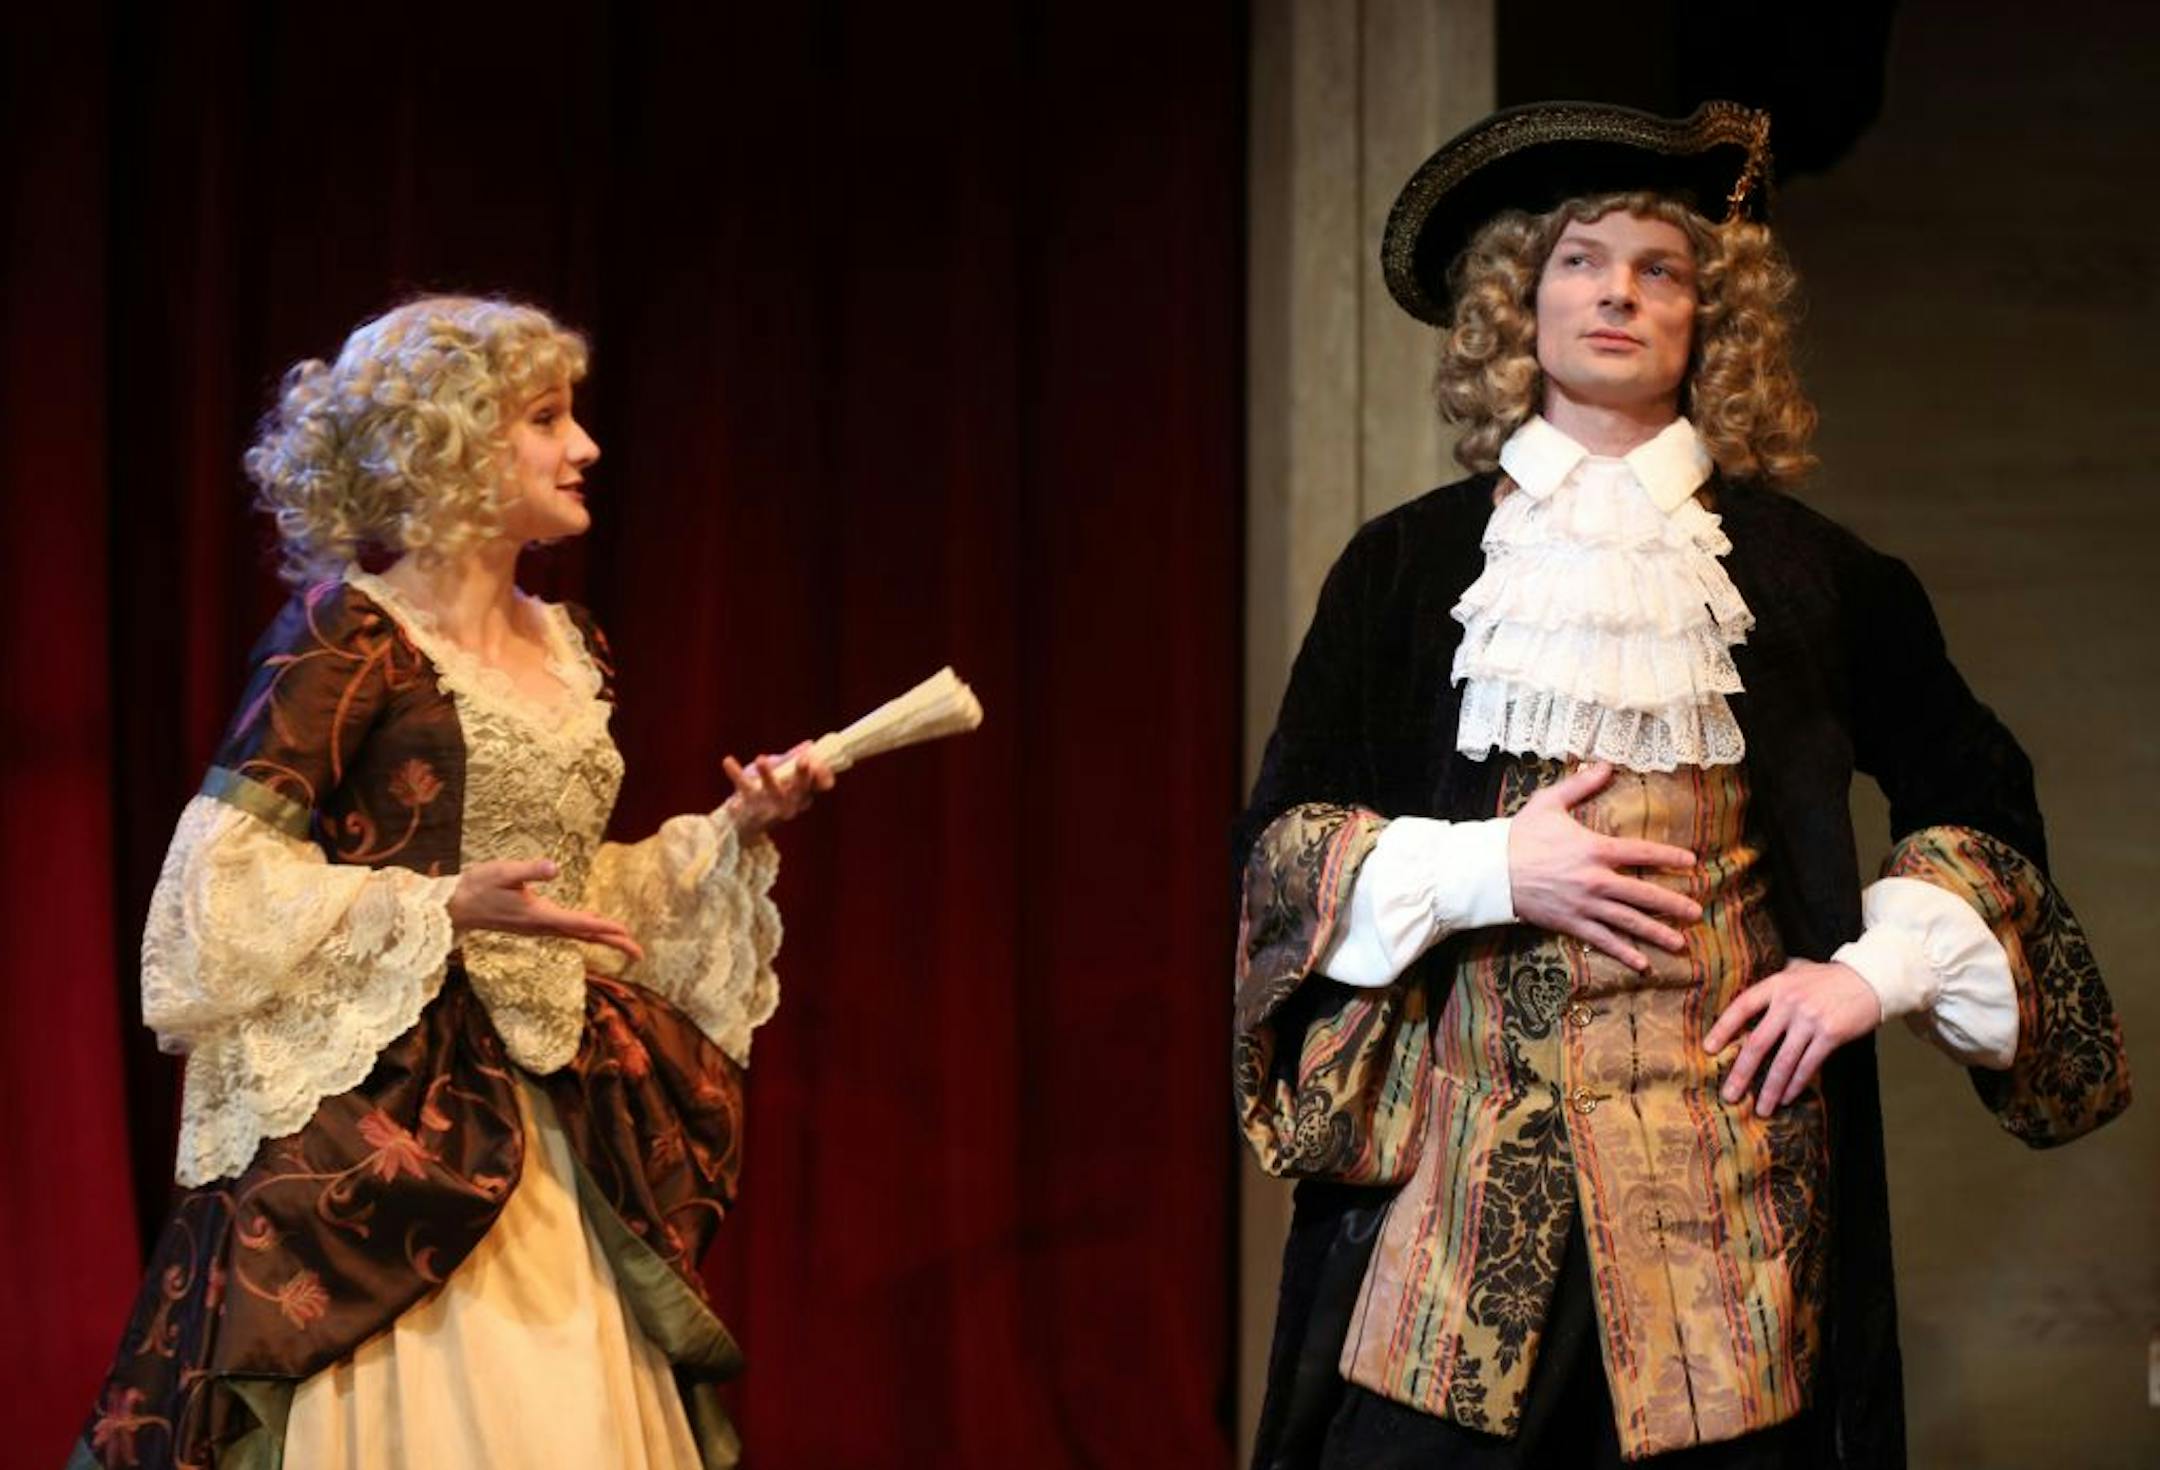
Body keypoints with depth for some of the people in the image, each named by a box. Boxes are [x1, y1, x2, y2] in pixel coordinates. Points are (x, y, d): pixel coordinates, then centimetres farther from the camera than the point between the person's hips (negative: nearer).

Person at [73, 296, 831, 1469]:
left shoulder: (569, 649, 14)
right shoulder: (347, 635, -9)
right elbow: (228, 878, -12)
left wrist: (735, 834, 9)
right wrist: (443, 909, -19)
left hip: (559, 1124, 7)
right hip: (389, 1118, -7)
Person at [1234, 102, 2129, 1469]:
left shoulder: (1795, 564, 9)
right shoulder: (1407, 564, 9)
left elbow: (1981, 800, 17)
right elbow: (1280, 834, 7)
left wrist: (1880, 968, 2)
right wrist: (1489, 869, -8)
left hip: (1726, 1140, 0)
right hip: (1468, 1141, 0)